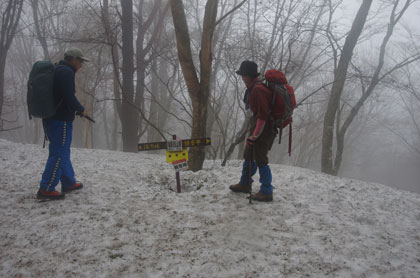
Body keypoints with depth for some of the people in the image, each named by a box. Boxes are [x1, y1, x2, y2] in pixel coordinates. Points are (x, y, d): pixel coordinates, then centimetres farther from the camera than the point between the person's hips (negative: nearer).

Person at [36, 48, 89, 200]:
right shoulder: (66, 72, -14)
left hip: (50, 118, 10)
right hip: (61, 120, -10)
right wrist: (81, 109, -5)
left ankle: (68, 183, 29)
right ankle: (46, 189, -2)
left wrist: (75, 109, 18)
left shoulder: (57, 70, 18)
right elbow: (69, 97, -21)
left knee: (63, 153, 18)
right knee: (59, 154, -5)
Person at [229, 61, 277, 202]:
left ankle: (266, 192, 4)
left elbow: (263, 115, -24)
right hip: (257, 126, 11)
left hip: (263, 128, -11)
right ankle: (245, 184, 34)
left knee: (260, 160, -5)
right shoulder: (254, 88, 12)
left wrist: (254, 135, -22)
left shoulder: (258, 89, -21)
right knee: (248, 155, 19)